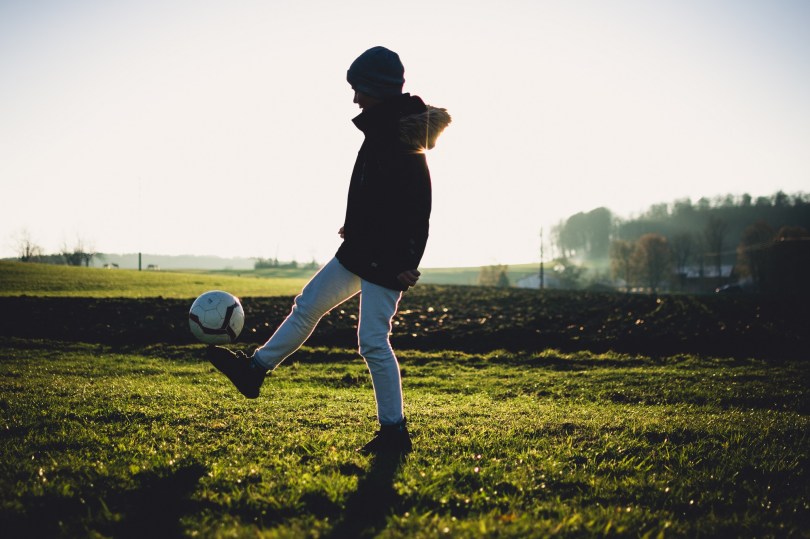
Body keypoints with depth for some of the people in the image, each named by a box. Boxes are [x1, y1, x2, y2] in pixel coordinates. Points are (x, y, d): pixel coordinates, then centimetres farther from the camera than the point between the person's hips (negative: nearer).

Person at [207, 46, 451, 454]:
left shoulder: (404, 138, -19)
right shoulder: (381, 129, 10)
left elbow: (418, 206, -23)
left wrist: (408, 264, -25)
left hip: (387, 259, -10)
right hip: (360, 250, 10)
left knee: (373, 340, -6)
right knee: (308, 305, 15)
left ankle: (394, 430, 5)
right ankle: (255, 370, 28)